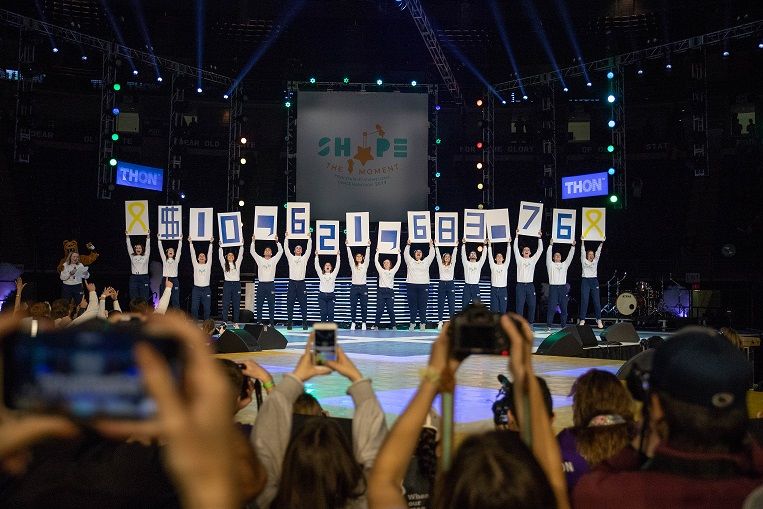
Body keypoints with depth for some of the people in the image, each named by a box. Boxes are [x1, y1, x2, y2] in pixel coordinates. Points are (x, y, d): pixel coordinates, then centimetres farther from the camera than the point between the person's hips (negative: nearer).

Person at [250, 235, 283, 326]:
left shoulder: (274, 260, 7)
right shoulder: (260, 260, 10)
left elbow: (280, 251, -1)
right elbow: (252, 251, 4)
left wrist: (277, 241, -9)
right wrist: (253, 241, -2)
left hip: (270, 284, -1)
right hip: (261, 284, 1)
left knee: (271, 305, 1)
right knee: (259, 304, 4)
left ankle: (272, 322, 5)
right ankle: (259, 321, 12)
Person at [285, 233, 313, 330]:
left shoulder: (304, 258, 12)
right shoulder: (291, 258, 12)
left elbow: (309, 249, 5)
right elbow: (286, 249, 6)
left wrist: (309, 238, 0)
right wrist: (286, 237, 3)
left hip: (301, 283, 0)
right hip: (292, 282, 0)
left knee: (303, 304, 0)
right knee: (290, 304, 1)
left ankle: (304, 323, 5)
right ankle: (289, 323, 6)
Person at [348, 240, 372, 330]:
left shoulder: (365, 265, 8)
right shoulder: (353, 265, 8)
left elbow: (367, 256, -1)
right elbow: (349, 256, 2)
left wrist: (368, 246, -9)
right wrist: (348, 246, -4)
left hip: (363, 287, 0)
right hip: (354, 287, 0)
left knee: (364, 307, 1)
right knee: (353, 307, 1)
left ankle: (363, 323, 8)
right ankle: (353, 323, 8)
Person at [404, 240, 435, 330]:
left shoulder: (426, 262, 15)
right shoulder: (410, 262, 13)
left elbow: (431, 255, 12)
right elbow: (406, 254, 8)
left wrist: (431, 245, 12)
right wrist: (408, 245, 9)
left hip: (423, 285, 0)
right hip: (411, 285, 0)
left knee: (422, 305, 0)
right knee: (412, 305, 2)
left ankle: (422, 323, 4)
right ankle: (412, 323, 7)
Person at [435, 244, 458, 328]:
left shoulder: (452, 265, 9)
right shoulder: (440, 264, 8)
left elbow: (454, 255, 3)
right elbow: (438, 255, 4)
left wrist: (455, 247, -2)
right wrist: (436, 246, -1)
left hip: (450, 284, 0)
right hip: (442, 284, 0)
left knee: (451, 304, -1)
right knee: (440, 304, 2)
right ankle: (440, 322, 6)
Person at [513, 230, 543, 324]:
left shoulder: (533, 260, 12)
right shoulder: (519, 260, 8)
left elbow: (540, 250, 7)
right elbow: (515, 249, 1)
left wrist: (539, 237, 1)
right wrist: (517, 236, -4)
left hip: (530, 285, 2)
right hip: (520, 285, -2)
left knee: (532, 306, 4)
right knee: (519, 306, -3)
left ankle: (530, 324, 14)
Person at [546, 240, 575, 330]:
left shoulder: (564, 264, 18)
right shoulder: (551, 264, 9)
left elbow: (570, 256, 13)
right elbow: (548, 255, -1)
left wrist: (573, 246, 6)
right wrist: (551, 245, -6)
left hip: (563, 287, 3)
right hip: (553, 287, -3)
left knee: (563, 308, 5)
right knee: (551, 308, -7)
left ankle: (563, 325, 12)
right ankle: (548, 325, -5)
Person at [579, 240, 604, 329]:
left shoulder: (595, 261, 15)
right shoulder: (584, 261, 8)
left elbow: (598, 252, 9)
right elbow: (582, 252, 1)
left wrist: (602, 243, 1)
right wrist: (582, 242, -6)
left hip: (594, 281, 2)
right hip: (585, 281, -2)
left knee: (597, 301, -2)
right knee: (584, 301, -4)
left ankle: (599, 320, 0)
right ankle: (582, 320, -1)